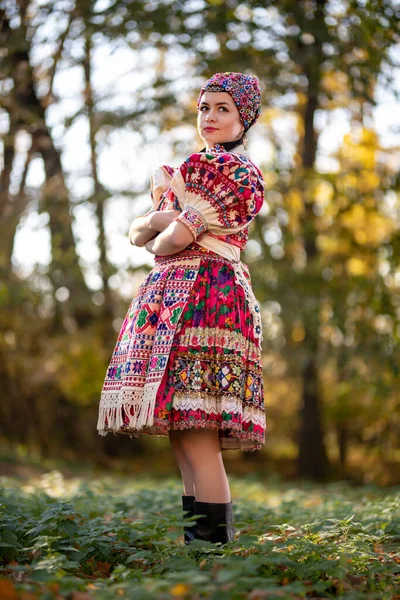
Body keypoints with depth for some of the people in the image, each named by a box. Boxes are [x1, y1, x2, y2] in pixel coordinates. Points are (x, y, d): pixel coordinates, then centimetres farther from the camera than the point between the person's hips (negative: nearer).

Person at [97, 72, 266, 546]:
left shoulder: (236, 170, -3)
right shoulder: (196, 166, 26)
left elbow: (175, 239, -14)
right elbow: (136, 232, 17)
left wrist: (158, 240, 8)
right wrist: (156, 220, -5)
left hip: (202, 294, -9)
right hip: (172, 297, 9)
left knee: (196, 435, -15)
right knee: (184, 433, 7)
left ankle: (214, 541, -13)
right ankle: (197, 541, 11)